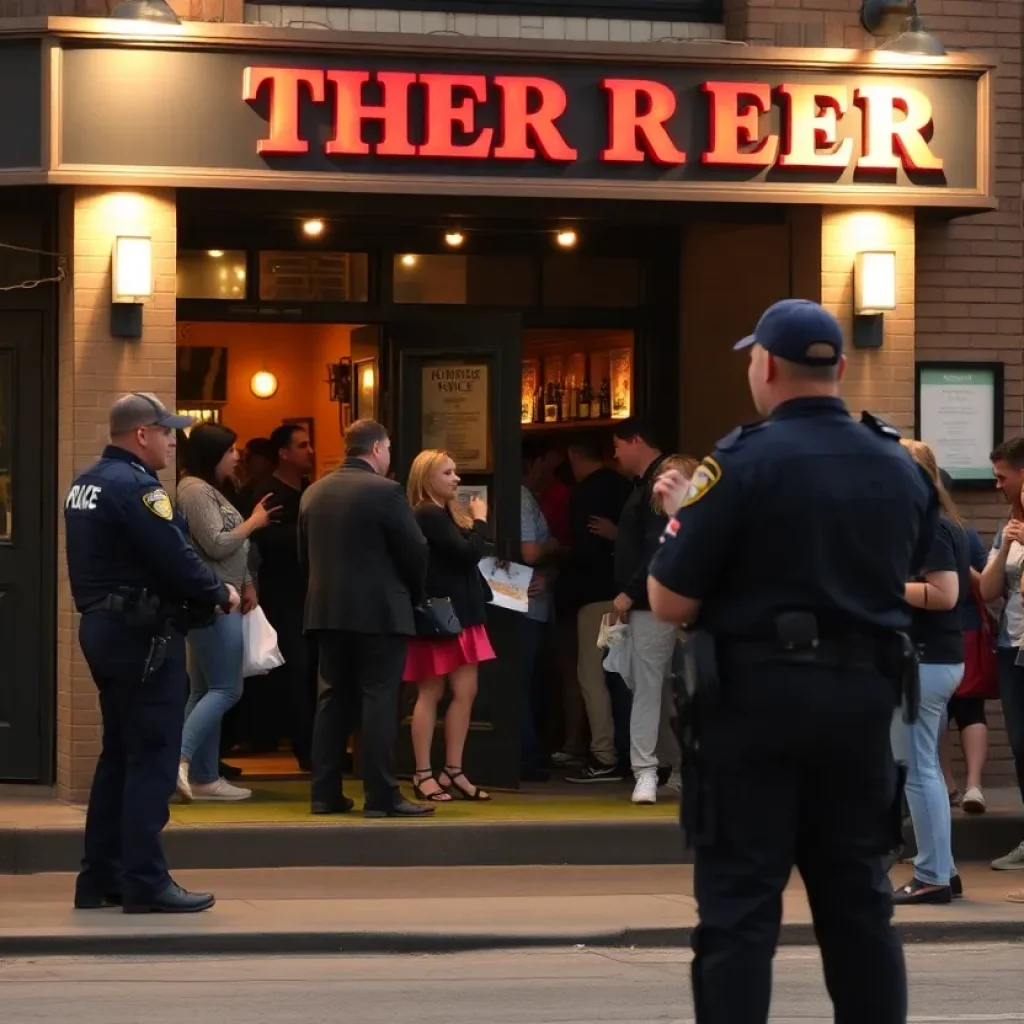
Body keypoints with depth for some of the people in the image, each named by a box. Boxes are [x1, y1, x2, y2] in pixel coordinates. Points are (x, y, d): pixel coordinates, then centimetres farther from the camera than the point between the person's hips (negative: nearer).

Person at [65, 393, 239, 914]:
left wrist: (202, 591, 10)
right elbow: (175, 559, -21)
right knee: (151, 759, -6)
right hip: (142, 635, -10)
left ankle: (100, 878, 17)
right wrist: (220, 594, -4)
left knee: (119, 755, 15)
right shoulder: (135, 487, -17)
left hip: (103, 627, 10)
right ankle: (145, 883, -6)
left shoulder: (85, 484, 14)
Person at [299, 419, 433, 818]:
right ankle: (381, 795, -6)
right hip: (379, 612, -6)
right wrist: (413, 594, 8)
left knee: (333, 699, 10)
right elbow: (415, 551, -9)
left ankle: (325, 792, 9)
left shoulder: (314, 492, 8)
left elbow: (304, 554, 12)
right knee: (380, 700, -4)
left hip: (326, 610, 6)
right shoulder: (385, 491, -11)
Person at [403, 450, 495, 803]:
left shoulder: (445, 514, 15)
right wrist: (480, 520, -8)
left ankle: (453, 772, 10)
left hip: (458, 615, 9)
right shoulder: (428, 516, -15)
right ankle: (423, 775, 3)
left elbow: (463, 557, 11)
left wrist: (473, 521, 1)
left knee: (465, 692, 6)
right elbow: (468, 553, -22)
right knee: (430, 693, -2)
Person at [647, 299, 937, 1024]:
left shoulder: (743, 461, -12)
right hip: (863, 695, 5)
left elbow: (670, 602, -13)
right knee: (858, 897, 13)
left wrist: (684, 516, 6)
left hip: (756, 694, -5)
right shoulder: (902, 467, 6)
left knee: (740, 902, -1)